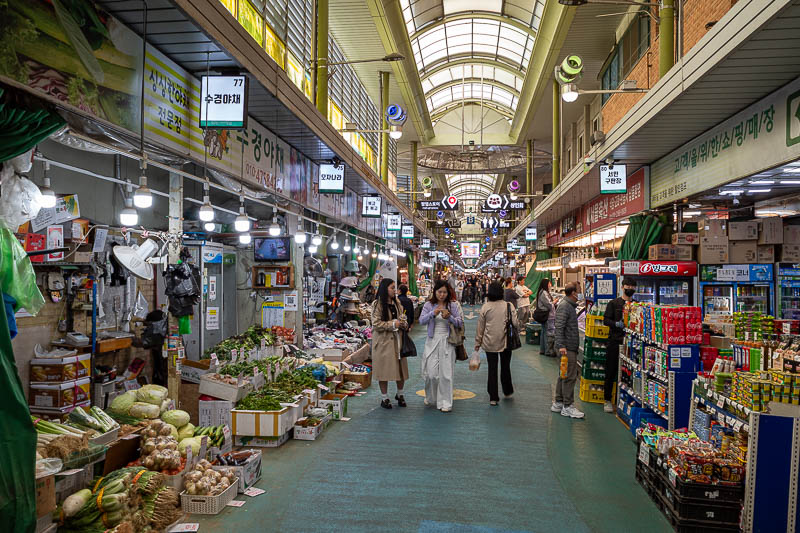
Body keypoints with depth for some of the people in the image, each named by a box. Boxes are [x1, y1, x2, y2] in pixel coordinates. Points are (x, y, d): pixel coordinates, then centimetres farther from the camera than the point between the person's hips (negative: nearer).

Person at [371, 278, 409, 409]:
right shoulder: (377, 304, -8)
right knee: (384, 369, 1)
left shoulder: (397, 303, 11)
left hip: (397, 339, 5)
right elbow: (376, 323, -13)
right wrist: (392, 324, -18)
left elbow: (403, 317, 19)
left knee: (401, 367, 8)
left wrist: (403, 323, -4)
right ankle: (384, 398, 15)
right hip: (383, 341, -5)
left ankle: (400, 395, 27)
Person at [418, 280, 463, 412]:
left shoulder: (453, 305, 3)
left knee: (446, 373, -1)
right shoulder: (429, 305, 4)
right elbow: (421, 320, -6)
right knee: (431, 372, -1)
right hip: (432, 341, 0)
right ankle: (431, 398, 25)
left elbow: (460, 323, 1)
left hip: (447, 341, 0)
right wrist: (433, 314, -22)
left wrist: (450, 317, -17)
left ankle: (445, 402, 8)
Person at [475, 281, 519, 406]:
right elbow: (516, 323, -10)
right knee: (505, 367, 18)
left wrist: (478, 343, 8)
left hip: (489, 343, 0)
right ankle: (507, 391, 34)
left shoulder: (485, 307, -5)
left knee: (492, 369, 6)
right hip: (505, 342, 0)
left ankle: (493, 398, 9)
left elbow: (480, 327, 0)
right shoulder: (508, 306, -8)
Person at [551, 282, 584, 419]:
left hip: (570, 347, 11)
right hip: (567, 348, -11)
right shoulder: (564, 306, -15)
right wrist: (561, 346, -28)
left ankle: (558, 403, 22)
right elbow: (559, 327, -23)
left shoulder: (570, 305, 17)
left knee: (564, 375, 14)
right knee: (570, 376, -7)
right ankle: (568, 406, -1)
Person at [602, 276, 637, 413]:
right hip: (615, 341, -2)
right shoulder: (614, 303, 6)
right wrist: (617, 324, -19)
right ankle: (607, 400, 11)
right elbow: (606, 320, -1)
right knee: (611, 371, 1)